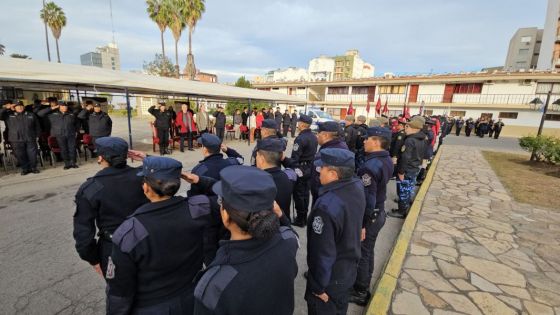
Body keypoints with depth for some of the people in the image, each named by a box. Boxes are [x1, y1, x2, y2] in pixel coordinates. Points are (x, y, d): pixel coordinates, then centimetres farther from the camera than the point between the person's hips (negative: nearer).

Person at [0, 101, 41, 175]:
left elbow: (37, 126, 12)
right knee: (20, 155, 4)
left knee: (32, 154, 1)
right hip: (16, 140, 0)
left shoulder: (31, 115, 10)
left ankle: (33, 167, 14)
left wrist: (37, 136, 6)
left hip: (30, 139, 0)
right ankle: (25, 169, 14)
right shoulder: (8, 115, 9)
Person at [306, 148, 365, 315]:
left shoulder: (326, 206, -38)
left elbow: (323, 252, -29)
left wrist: (318, 287, -13)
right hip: (349, 268, 7)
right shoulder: (357, 186, -13)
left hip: (330, 277, -7)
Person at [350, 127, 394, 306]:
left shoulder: (370, 166, -28)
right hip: (379, 213, 9)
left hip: (369, 216, -9)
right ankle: (364, 286, 42)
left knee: (361, 254, 9)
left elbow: (367, 199, -27)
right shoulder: (387, 161, 1)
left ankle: (360, 293, 27)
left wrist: (360, 224, -19)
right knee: (368, 251, 23)